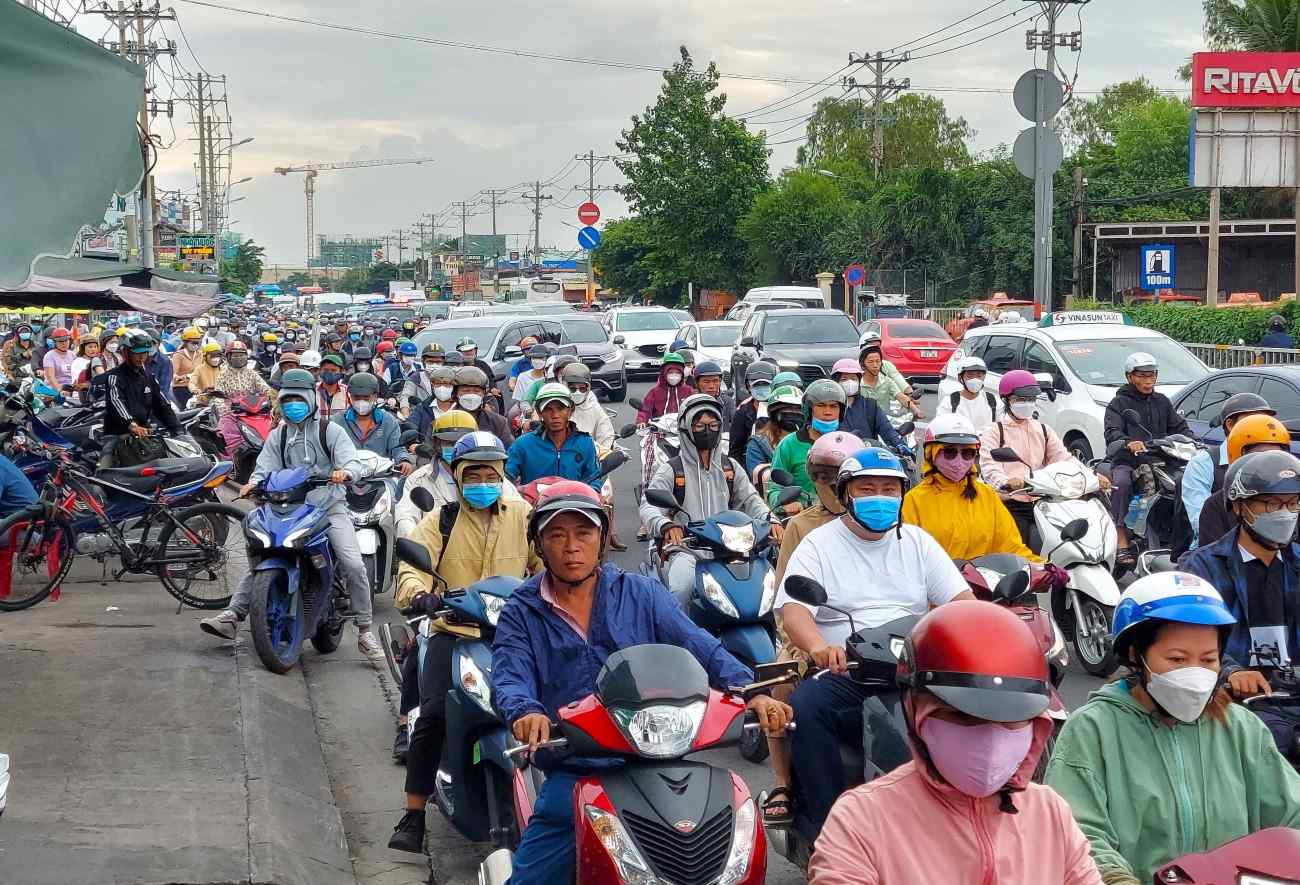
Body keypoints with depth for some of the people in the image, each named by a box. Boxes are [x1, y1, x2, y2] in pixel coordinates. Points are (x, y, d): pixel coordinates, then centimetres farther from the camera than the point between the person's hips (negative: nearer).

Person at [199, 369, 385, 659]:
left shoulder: (330, 430, 4)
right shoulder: (277, 435, 15)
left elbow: (354, 463, -7)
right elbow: (265, 466, 5)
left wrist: (345, 472, -31)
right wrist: (253, 483, -18)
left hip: (330, 507, -3)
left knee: (353, 564, -18)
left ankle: (364, 632, -10)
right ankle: (231, 617, -7)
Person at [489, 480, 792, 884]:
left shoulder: (642, 594, 11)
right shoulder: (521, 614, 10)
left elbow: (702, 648, 0)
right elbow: (509, 679, -7)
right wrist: (525, 712, -31)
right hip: (572, 772, 0)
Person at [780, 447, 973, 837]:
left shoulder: (916, 542, 19)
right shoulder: (819, 544, 9)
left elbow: (962, 599, 12)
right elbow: (793, 610, -6)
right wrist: (819, 647, -30)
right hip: (846, 675, -2)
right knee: (805, 706, -33)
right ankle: (827, 820, -24)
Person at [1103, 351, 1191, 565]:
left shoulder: (1162, 402, 24)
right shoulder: (1119, 403, 7)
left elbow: (1179, 427, 22)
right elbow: (1112, 432, -9)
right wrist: (1128, 443, -32)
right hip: (1127, 462, -4)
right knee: (1121, 483, -36)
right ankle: (1122, 544, -35)